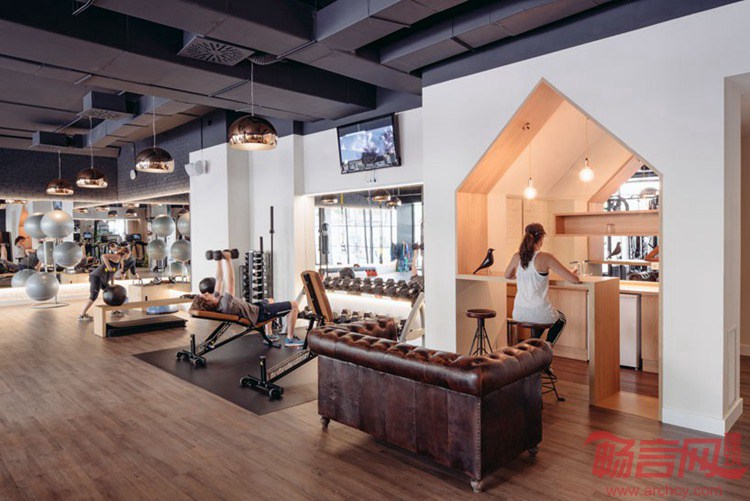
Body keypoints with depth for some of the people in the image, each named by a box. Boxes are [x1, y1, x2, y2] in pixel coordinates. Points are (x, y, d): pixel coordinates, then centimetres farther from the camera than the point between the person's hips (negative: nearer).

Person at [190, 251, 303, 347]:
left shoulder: (215, 302, -13)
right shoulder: (225, 306, -38)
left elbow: (219, 279, -6)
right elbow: (230, 282, -44)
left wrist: (219, 260, -9)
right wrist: (227, 260, -42)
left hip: (253, 308, 9)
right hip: (259, 314, -9)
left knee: (270, 301, 39)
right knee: (294, 305, -5)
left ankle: (269, 334, 38)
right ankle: (290, 339, 7)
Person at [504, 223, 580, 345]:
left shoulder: (517, 257, 0)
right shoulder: (546, 258, -13)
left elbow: (507, 276, 21)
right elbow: (574, 280, -10)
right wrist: (574, 274, 13)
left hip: (519, 314, 4)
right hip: (539, 313, -4)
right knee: (561, 319, 31)